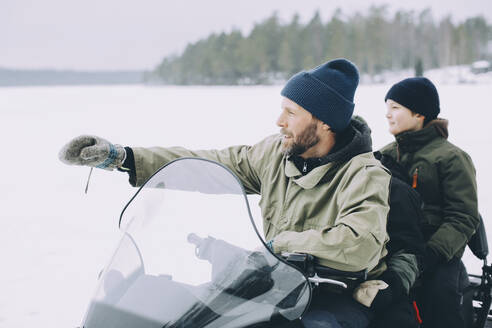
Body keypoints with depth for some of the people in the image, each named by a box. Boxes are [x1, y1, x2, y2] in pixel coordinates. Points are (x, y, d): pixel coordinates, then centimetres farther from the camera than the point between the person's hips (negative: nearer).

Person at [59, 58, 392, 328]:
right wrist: (117, 156, -3)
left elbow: (360, 246, -35)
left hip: (343, 300, -6)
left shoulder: (365, 175, -18)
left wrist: (277, 244, -29)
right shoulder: (276, 152, 1)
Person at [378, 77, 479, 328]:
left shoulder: (451, 157, -1)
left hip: (439, 254, -4)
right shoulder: (386, 155, 18)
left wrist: (432, 253, -23)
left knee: (440, 290, -33)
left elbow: (463, 218, -7)